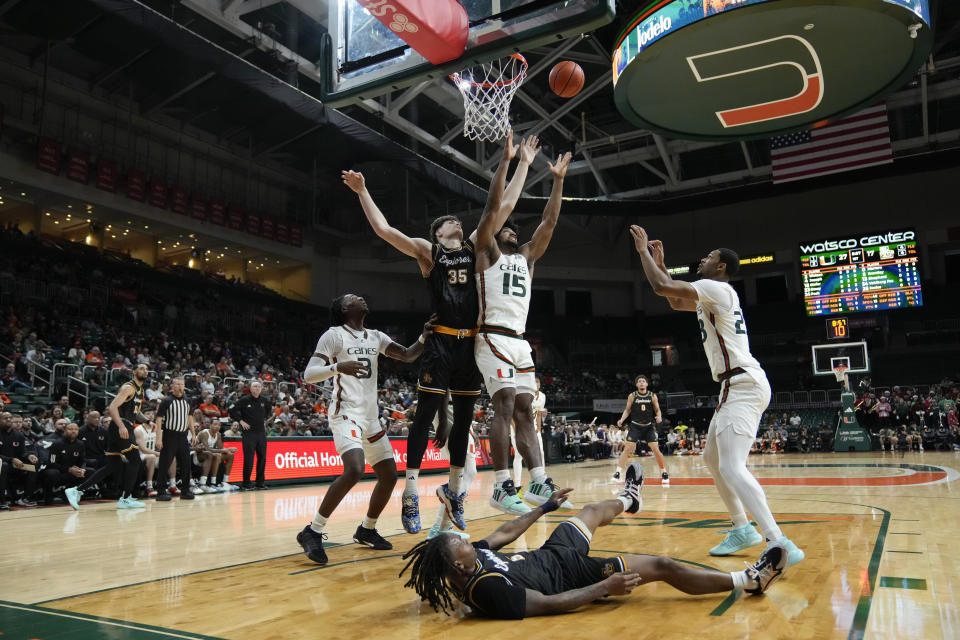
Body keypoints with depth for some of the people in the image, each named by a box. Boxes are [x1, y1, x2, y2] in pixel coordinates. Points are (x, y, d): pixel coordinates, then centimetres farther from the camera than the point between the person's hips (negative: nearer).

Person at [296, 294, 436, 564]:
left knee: (389, 476, 8)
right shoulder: (334, 335, -5)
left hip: (371, 417, 8)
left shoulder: (376, 337, 13)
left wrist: (424, 337, -14)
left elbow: (407, 355, 6)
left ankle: (367, 530, 28)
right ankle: (312, 532, -17)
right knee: (354, 470, -28)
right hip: (347, 414, -8)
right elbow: (309, 374, -13)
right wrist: (338, 367, -32)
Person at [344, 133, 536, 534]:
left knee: (463, 419, 10)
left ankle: (453, 489, 23)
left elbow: (502, 207, 17)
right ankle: (410, 493, 0)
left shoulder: (474, 246, 17)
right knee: (425, 415, -4)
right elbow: (384, 230, -4)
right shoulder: (427, 252, 6)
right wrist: (362, 192, -7)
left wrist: (520, 163, 17)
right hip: (440, 343, -5)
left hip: (471, 343, 5)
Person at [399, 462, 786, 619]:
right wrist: (606, 587, -29)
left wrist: (545, 507, 17)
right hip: (571, 572, -8)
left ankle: (627, 500, 66)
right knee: (662, 567, -7)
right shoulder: (489, 589, -36)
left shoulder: (472, 559, -10)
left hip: (550, 554, 8)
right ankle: (751, 580, 10)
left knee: (593, 511, 28)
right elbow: (548, 604, -33)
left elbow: (505, 533, 6)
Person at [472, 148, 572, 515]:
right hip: (493, 338, -7)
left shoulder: (527, 257, 23)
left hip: (519, 342, 7)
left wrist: (558, 180, 15)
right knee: (505, 404, -17)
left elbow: (549, 221, 19)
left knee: (524, 410, 4)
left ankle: (539, 484, 4)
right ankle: (502, 488, -15)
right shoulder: (488, 252, 7)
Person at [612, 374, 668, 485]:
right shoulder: (632, 396, -3)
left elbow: (657, 410, 5)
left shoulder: (653, 396, -2)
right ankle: (617, 473, -11)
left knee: (655, 449, -5)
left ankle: (664, 473, 13)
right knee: (629, 448, -11)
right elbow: (627, 410, 4)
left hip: (649, 426, 1)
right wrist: (622, 420, -11)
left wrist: (659, 417, -17)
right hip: (635, 426, -1)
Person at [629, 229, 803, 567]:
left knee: (731, 468, -20)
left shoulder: (717, 288, -9)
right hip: (739, 386, 11)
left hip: (743, 385, -11)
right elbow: (676, 301, 36)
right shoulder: (712, 297, 20)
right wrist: (660, 262, 31)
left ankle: (779, 545, -25)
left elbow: (661, 287, -18)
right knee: (712, 457, 21)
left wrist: (643, 251, -3)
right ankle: (743, 529, 28)